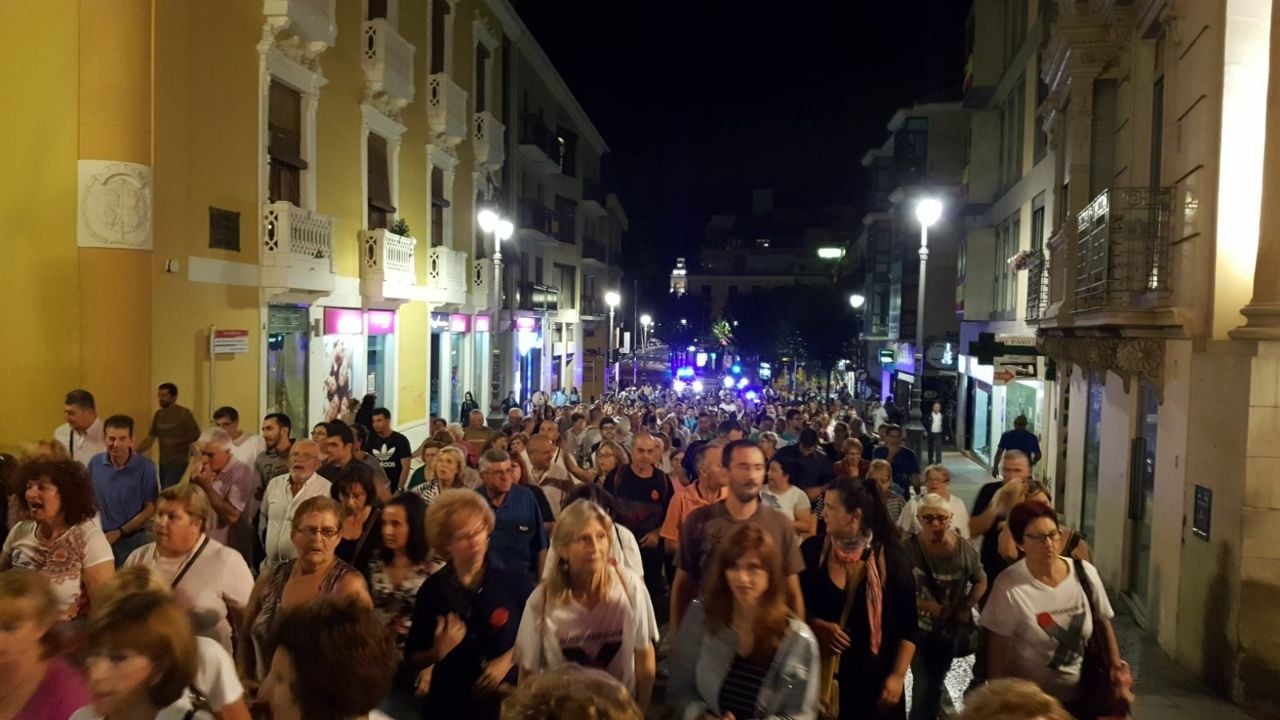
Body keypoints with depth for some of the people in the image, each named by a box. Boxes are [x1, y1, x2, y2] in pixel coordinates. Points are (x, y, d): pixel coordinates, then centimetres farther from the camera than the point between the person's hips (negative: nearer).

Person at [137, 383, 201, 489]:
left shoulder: (184, 413, -8)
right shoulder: (158, 414, 10)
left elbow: (196, 434, -7)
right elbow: (150, 438, 12)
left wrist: (176, 441, -16)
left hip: (178, 462, -6)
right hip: (163, 463, 7)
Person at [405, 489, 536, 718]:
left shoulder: (514, 577, -12)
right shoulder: (432, 589, -7)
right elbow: (413, 658, 0)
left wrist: (508, 660, -10)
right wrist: (438, 652, -18)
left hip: (505, 698, -1)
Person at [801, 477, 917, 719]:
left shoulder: (892, 558, -7)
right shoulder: (812, 550, -4)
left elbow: (907, 626, -4)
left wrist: (897, 676, -8)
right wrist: (817, 625, -14)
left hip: (873, 678, -1)